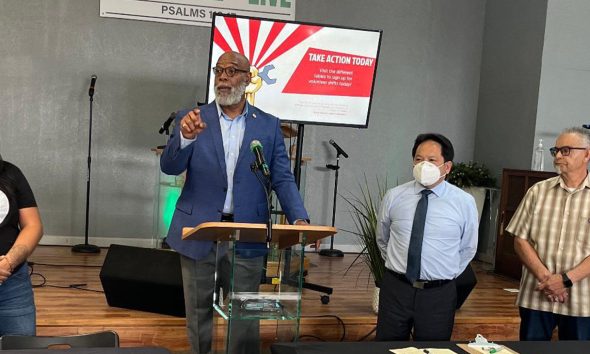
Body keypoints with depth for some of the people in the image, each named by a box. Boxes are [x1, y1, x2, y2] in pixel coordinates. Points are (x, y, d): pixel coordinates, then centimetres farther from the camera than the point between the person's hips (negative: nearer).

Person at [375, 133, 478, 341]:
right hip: (395, 288, 1)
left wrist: (447, 275, 9)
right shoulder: (394, 197, -1)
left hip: (439, 294, -1)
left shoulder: (464, 202, -4)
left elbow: (468, 248, 9)